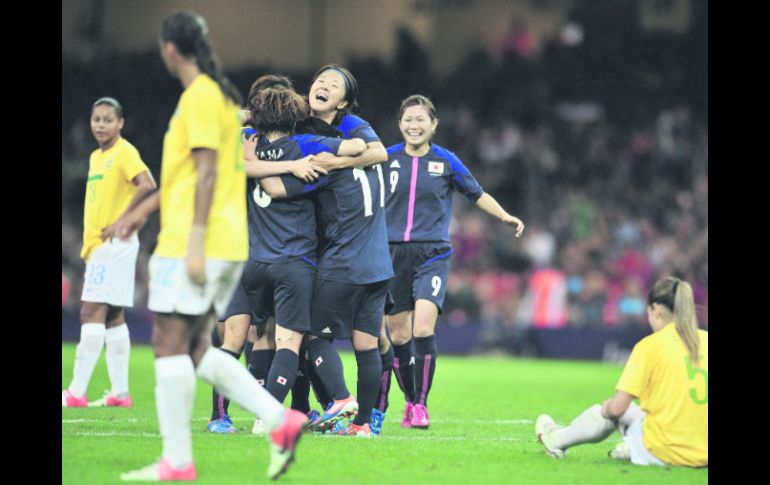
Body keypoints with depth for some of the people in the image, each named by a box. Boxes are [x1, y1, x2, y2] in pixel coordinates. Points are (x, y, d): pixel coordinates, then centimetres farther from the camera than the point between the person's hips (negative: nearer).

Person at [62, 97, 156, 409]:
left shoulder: (124, 152, -10)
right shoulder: (96, 157, 17)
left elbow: (147, 185, -23)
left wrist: (121, 222, -20)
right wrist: (87, 244, 17)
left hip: (114, 244, -9)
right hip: (97, 244, 9)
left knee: (91, 313, -12)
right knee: (112, 317, 9)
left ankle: (77, 392, -15)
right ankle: (120, 393, 11)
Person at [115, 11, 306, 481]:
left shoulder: (200, 96, -11)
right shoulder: (221, 96, 18)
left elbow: (207, 172, -18)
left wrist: (195, 244, -20)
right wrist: (147, 208, 34)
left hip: (198, 244, -9)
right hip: (228, 245, 9)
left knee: (170, 344, -5)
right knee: (195, 349, 11)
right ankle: (281, 421, 1)